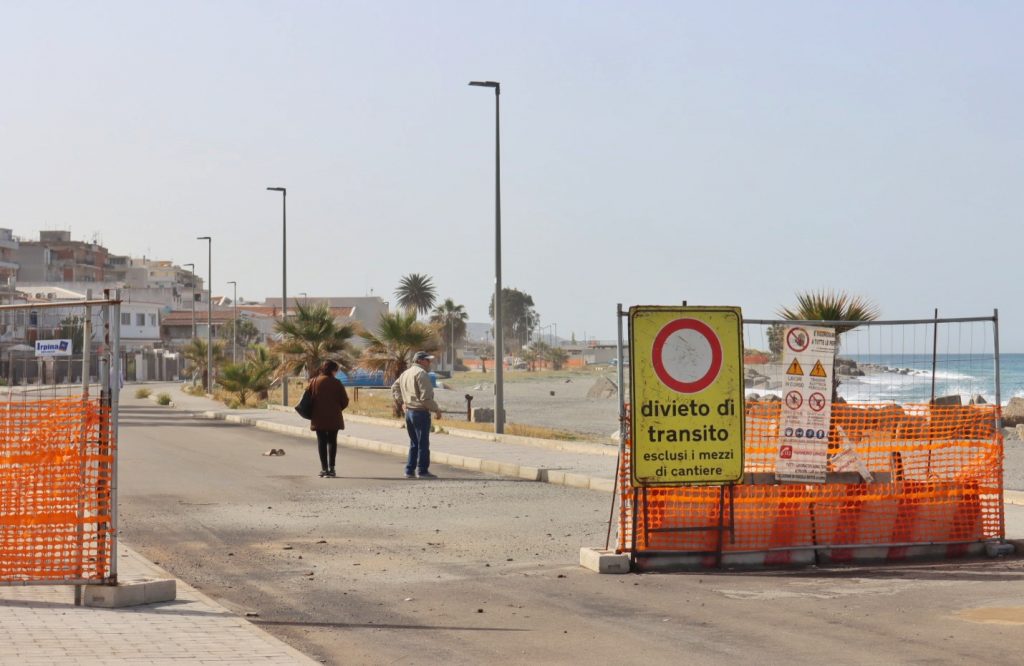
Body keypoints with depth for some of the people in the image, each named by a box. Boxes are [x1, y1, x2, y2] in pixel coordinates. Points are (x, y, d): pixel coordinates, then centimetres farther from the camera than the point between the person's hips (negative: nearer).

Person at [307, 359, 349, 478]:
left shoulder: (313, 382, -1)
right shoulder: (336, 383, -8)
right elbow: (345, 401, -6)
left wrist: (313, 412, 13)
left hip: (318, 418, 1)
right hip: (333, 418, -1)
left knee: (321, 442, 8)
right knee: (332, 441, 8)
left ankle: (324, 468, 3)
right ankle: (331, 468, 2)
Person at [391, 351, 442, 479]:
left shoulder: (405, 373, 14)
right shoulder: (421, 373, -15)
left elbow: (394, 388, 24)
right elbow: (426, 396, -21)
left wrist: (402, 401, 19)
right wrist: (436, 409, -11)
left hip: (408, 411, 9)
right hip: (420, 412, -9)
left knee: (414, 443, 16)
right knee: (423, 443, -1)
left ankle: (410, 470, 16)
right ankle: (422, 471, 1)